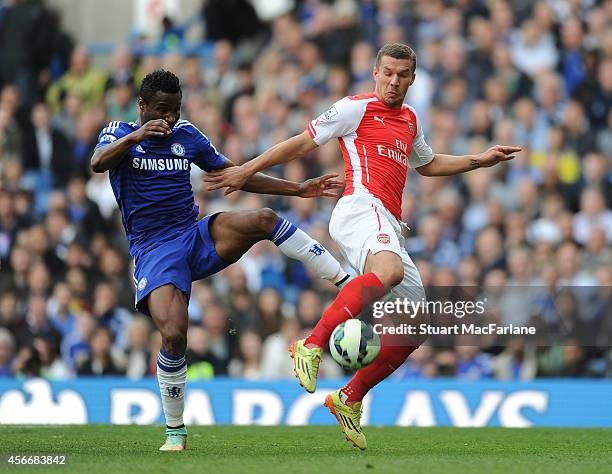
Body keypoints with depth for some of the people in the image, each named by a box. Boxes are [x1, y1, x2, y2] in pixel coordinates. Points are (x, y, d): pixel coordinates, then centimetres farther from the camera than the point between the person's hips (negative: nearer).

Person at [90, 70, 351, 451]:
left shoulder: (187, 135, 12)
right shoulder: (120, 133, 2)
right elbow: (98, 163, -21)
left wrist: (298, 189, 13)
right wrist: (135, 136, -37)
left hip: (196, 237, 3)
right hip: (154, 251, -3)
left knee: (263, 219, -25)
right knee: (174, 335, -26)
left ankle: (350, 288, -21)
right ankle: (175, 431, -5)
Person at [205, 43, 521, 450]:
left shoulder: (410, 120, 28)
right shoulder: (357, 108, 6)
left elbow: (427, 164, 46)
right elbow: (303, 143, 9)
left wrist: (480, 160, 38)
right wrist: (247, 171, 6)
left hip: (389, 227, 9)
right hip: (362, 206, -9)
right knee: (390, 269, -41)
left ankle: (350, 399, 11)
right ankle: (312, 345, -48)